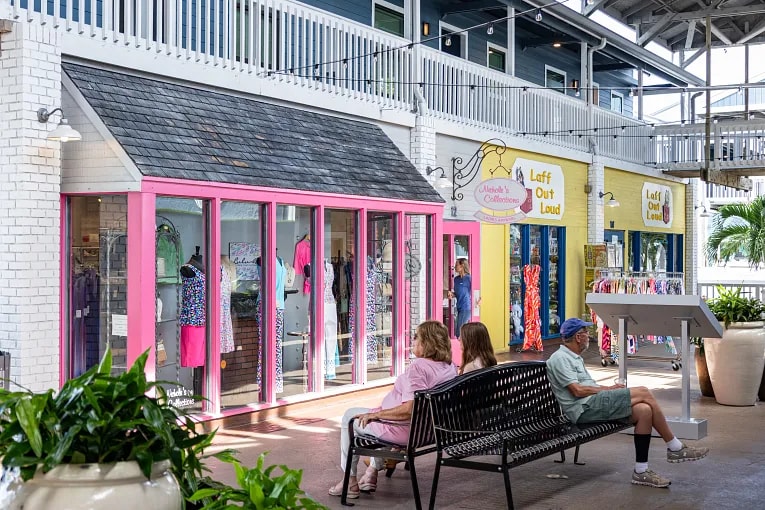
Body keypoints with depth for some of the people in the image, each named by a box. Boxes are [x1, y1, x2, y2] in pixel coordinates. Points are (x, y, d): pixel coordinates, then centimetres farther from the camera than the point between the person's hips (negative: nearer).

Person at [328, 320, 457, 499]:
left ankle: (349, 481, 20)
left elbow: (409, 410, -33)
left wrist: (375, 414, -20)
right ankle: (372, 473, 34)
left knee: (350, 416, 14)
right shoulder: (450, 367, -1)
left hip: (405, 430, -9)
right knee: (380, 409, 36)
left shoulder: (418, 366, -27)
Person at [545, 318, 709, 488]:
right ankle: (675, 448, -5)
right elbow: (578, 390, -15)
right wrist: (608, 389, -5)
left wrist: (607, 389, 5)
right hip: (584, 409, -10)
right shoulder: (559, 358, -6)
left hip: (592, 405, 10)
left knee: (644, 410, -14)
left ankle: (641, 471, -12)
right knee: (643, 393, -16)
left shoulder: (574, 358, 27)